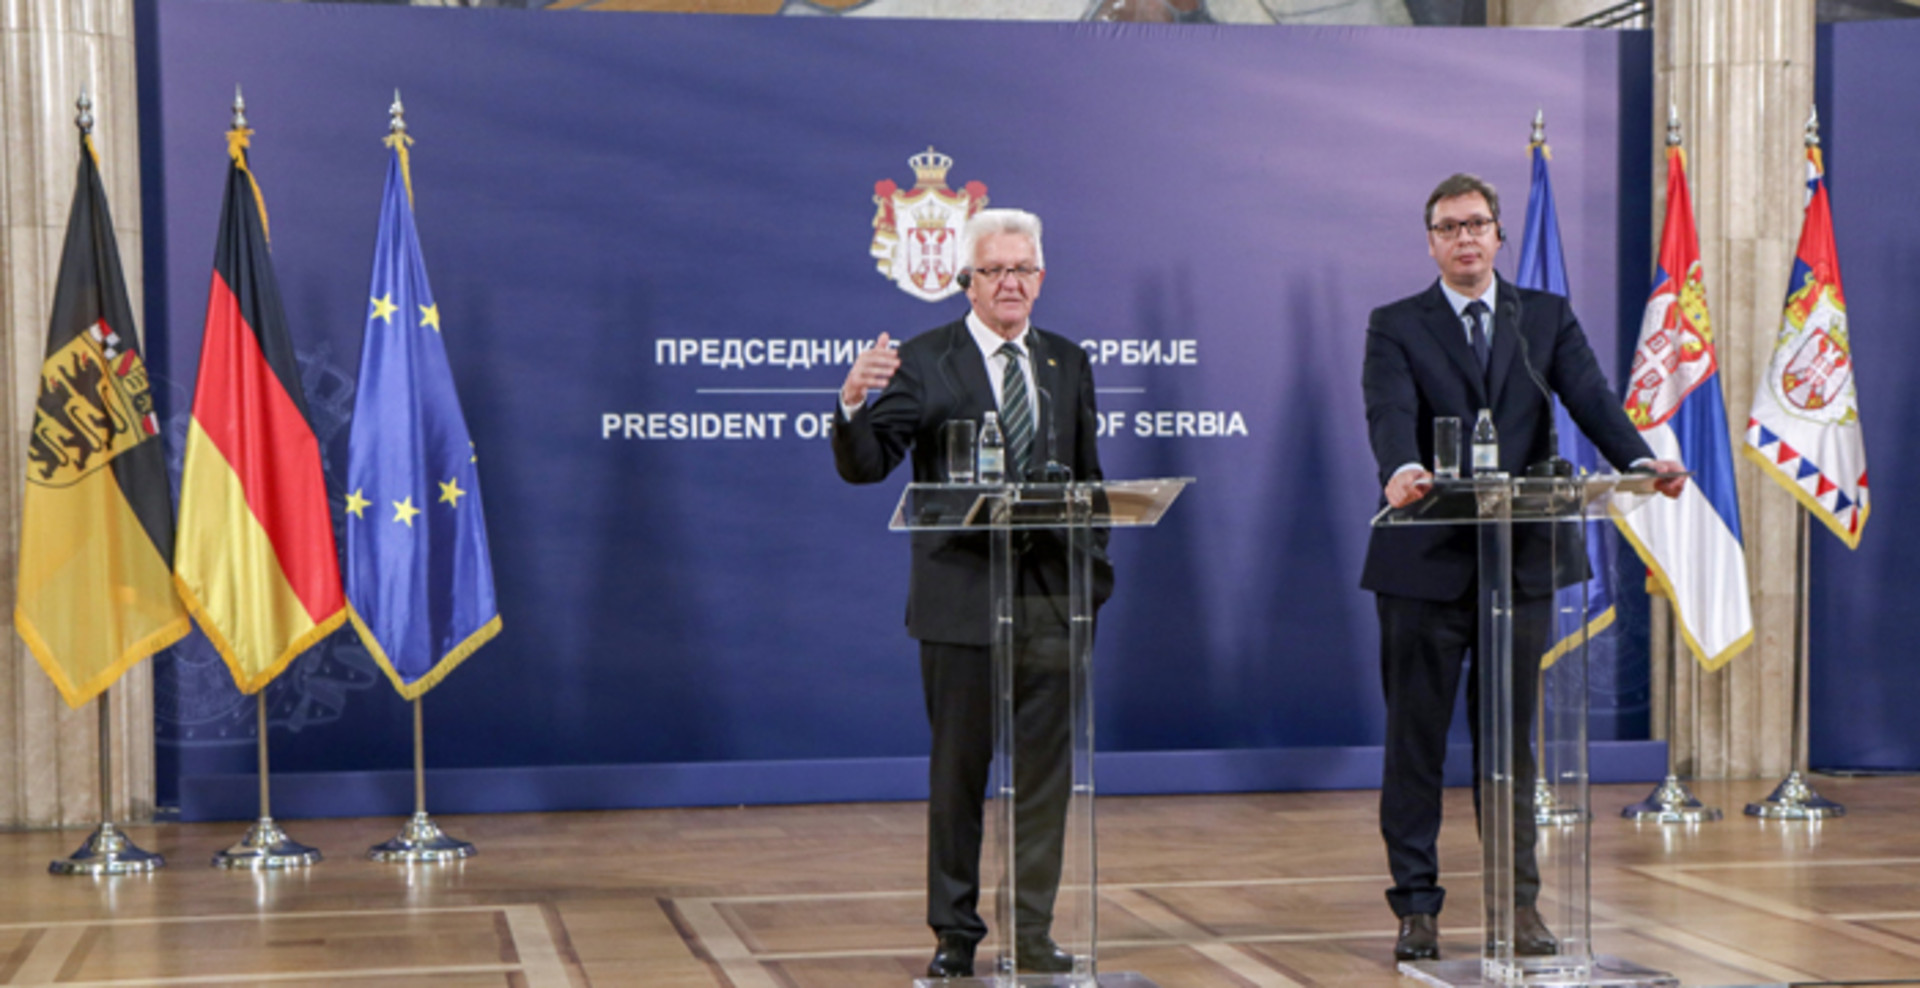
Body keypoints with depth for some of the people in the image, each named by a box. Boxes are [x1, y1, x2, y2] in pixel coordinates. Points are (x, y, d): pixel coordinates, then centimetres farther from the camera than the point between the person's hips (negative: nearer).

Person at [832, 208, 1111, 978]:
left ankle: (1033, 934, 15)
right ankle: (954, 933, 17)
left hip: (1050, 598, 3)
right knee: (958, 770, 6)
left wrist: (1093, 572, 4)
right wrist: (853, 405, -29)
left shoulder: (1068, 363, 11)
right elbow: (864, 466, -9)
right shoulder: (923, 361, -2)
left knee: (1043, 772, 6)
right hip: (961, 597, -3)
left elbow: (1088, 478, 14)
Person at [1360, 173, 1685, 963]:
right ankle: (1416, 905, 12)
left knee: (1512, 736, 9)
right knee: (1416, 738, 3)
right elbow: (1390, 412, -14)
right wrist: (1402, 470, -36)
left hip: (1521, 557, 2)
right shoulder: (1396, 327, 4)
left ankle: (1519, 901, 17)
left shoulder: (1547, 318, 11)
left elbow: (1591, 398, -4)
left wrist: (1641, 460, -23)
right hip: (1425, 562, -2)